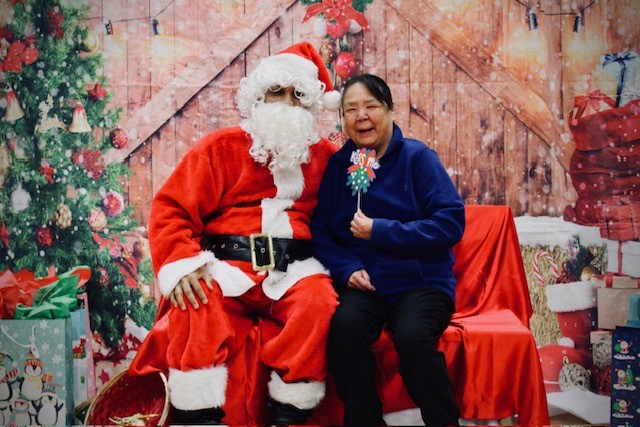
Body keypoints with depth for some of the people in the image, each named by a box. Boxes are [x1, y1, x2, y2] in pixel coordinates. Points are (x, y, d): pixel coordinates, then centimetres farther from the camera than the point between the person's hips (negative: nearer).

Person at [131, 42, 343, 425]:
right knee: (198, 307, -32)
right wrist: (181, 264, -16)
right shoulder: (222, 146, 9)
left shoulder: (325, 156, 16)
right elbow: (172, 208, 1)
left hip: (293, 271, 2)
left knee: (318, 302, -31)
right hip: (227, 267, -1)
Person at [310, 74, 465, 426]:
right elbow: (320, 230, 8)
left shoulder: (417, 157, -1)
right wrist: (346, 269, -10)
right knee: (344, 326, -30)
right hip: (363, 284, 2)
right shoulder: (337, 165, 8)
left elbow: (451, 222, -10)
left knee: (412, 335, -32)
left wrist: (380, 231, -14)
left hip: (422, 281, -2)